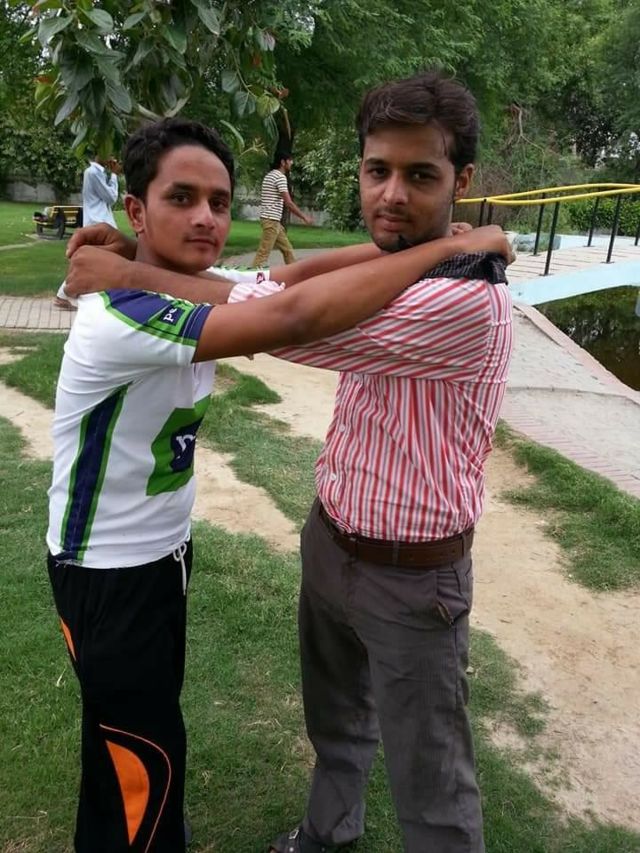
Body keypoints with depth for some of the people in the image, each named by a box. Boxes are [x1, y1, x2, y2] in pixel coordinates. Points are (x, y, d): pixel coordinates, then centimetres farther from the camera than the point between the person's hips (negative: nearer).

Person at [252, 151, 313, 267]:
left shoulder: (271, 175, 18)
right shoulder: (280, 176, -12)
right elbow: (288, 203, -17)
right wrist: (304, 217, -8)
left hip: (274, 220, 10)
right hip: (271, 220, -10)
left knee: (287, 249, 13)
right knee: (264, 253, -8)